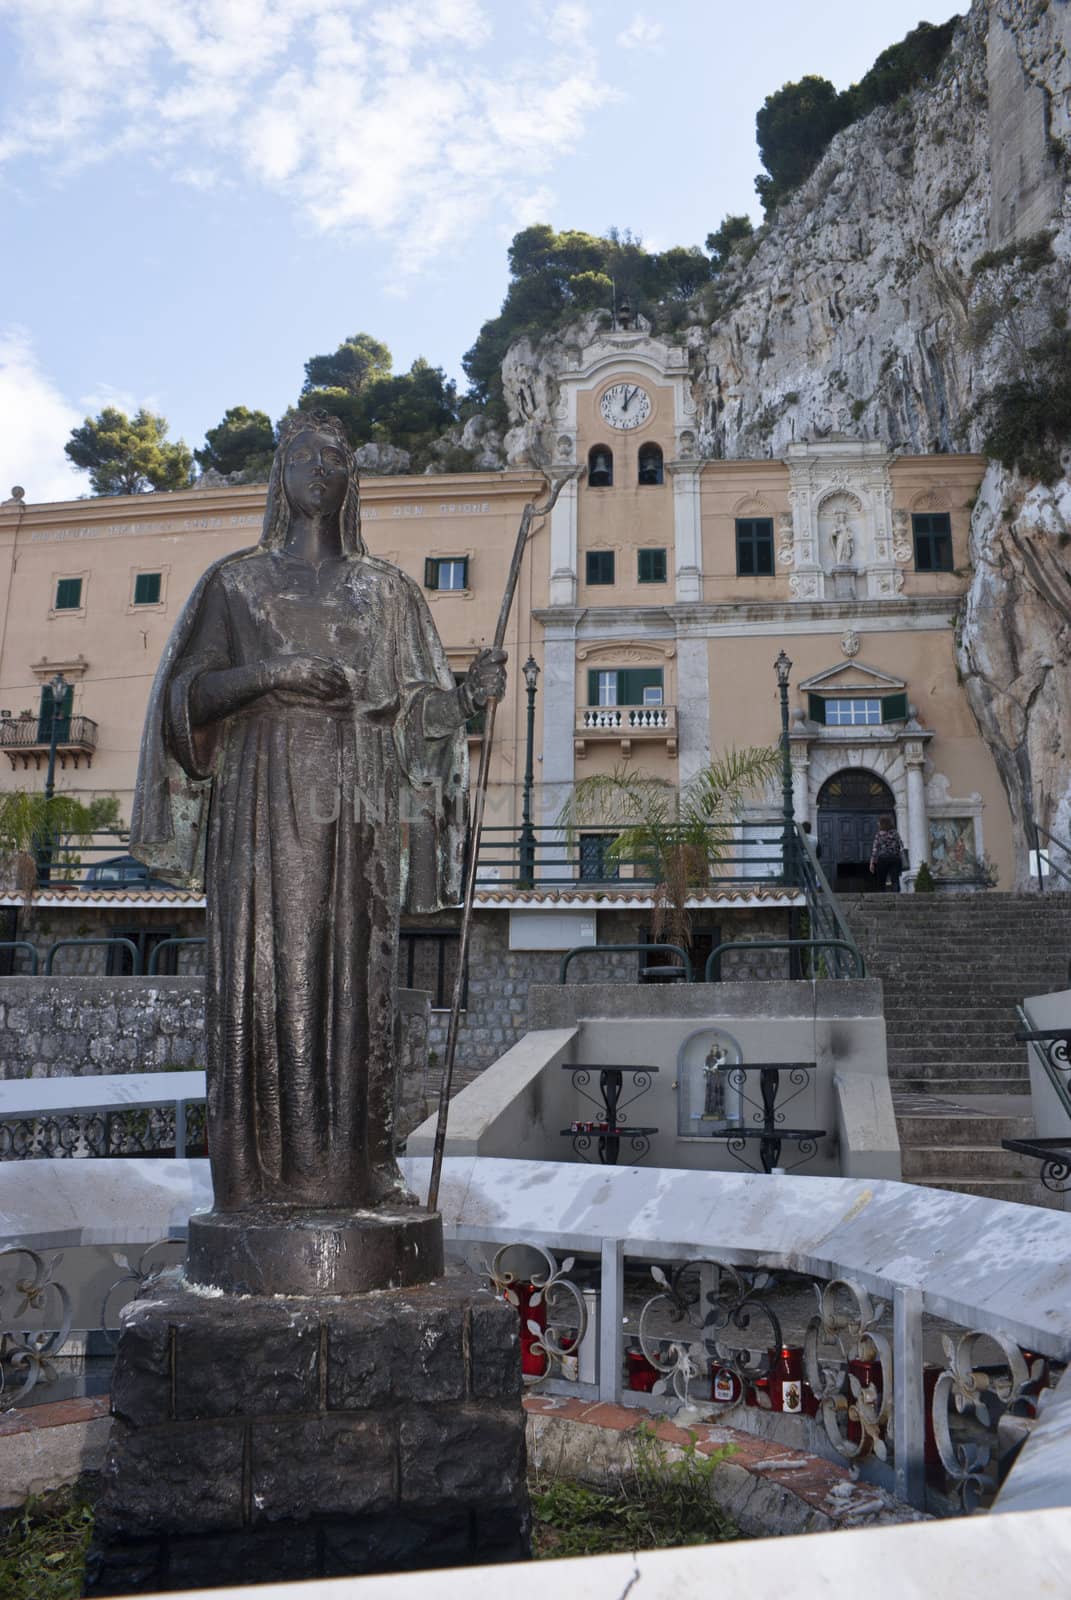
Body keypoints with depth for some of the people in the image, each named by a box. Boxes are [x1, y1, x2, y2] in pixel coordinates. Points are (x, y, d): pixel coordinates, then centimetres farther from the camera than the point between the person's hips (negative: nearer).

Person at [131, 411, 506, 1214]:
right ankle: (262, 1170, 0)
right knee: (265, 970, -6)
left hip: (353, 811, 2)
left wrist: (469, 692, -10)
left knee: (354, 977, -1)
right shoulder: (236, 582, 11)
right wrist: (269, 674, -14)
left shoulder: (386, 590, 15)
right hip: (265, 802, -1)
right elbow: (187, 694, 3)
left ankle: (350, 1165, 4)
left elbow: (418, 705, 11)